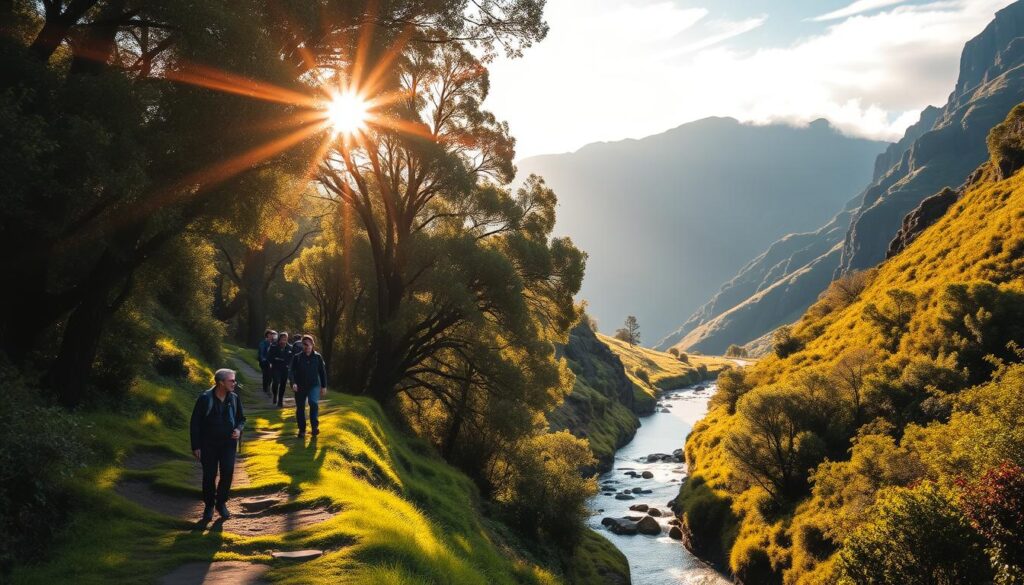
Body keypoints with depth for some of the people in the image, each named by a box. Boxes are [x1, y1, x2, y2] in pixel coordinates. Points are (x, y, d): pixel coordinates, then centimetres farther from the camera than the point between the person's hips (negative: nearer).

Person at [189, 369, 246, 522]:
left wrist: (238, 429, -9)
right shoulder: (205, 399, -12)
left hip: (228, 443, 2)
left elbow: (241, 418, 13)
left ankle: (221, 503, 15)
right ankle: (209, 505, 22)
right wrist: (196, 446, -7)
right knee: (209, 476, 3)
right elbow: (195, 423, -7)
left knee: (228, 473, -6)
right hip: (208, 444, -2)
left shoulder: (234, 398, -1)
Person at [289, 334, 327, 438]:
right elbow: (291, 371, -8)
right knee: (300, 408, 6)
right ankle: (302, 430, 22)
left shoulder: (318, 357, 2)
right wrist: (293, 383, -25)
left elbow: (322, 372, 8)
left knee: (314, 403, -25)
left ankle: (315, 426, -11)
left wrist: (324, 386, 6)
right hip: (300, 386, 1)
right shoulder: (297, 358, -1)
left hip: (314, 385, -1)